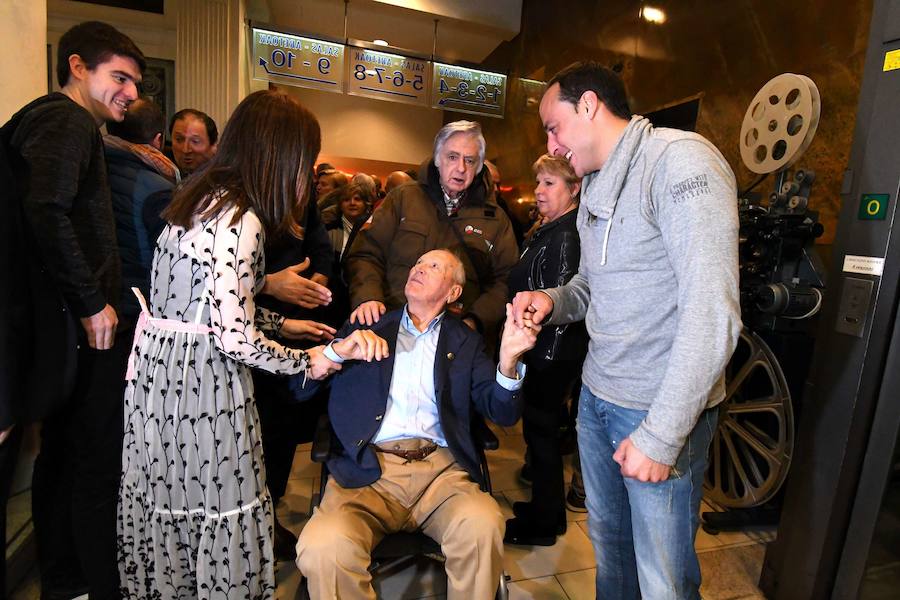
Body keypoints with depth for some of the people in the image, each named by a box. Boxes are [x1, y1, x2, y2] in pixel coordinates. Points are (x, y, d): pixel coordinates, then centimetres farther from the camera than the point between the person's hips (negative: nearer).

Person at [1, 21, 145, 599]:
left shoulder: (62, 122, 22)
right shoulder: (66, 120, -9)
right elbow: (47, 211, -24)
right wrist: (93, 302, -19)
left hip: (67, 321, 11)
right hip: (85, 327, -11)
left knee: (61, 453, 19)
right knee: (101, 463, -2)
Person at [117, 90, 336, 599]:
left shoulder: (202, 196, 9)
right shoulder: (241, 219, -21)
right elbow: (237, 340, -22)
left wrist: (279, 323, 18)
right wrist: (306, 363, -7)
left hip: (155, 368, 9)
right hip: (200, 383, -9)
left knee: (165, 507, 22)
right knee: (219, 508, 8)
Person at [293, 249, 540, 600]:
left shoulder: (466, 342, 16)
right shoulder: (367, 328, 16)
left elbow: (502, 413, 6)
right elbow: (300, 387, 11)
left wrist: (508, 359, -14)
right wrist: (339, 349, -9)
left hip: (440, 468, 1)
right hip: (368, 469, 0)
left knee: (482, 525, -30)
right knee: (323, 547, -29)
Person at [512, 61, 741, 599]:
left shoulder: (679, 159, -16)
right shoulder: (595, 186, 13)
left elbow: (713, 312, -23)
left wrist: (660, 435, -21)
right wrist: (553, 301, -2)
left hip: (663, 411, -7)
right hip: (597, 395, 8)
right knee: (607, 541, 22)